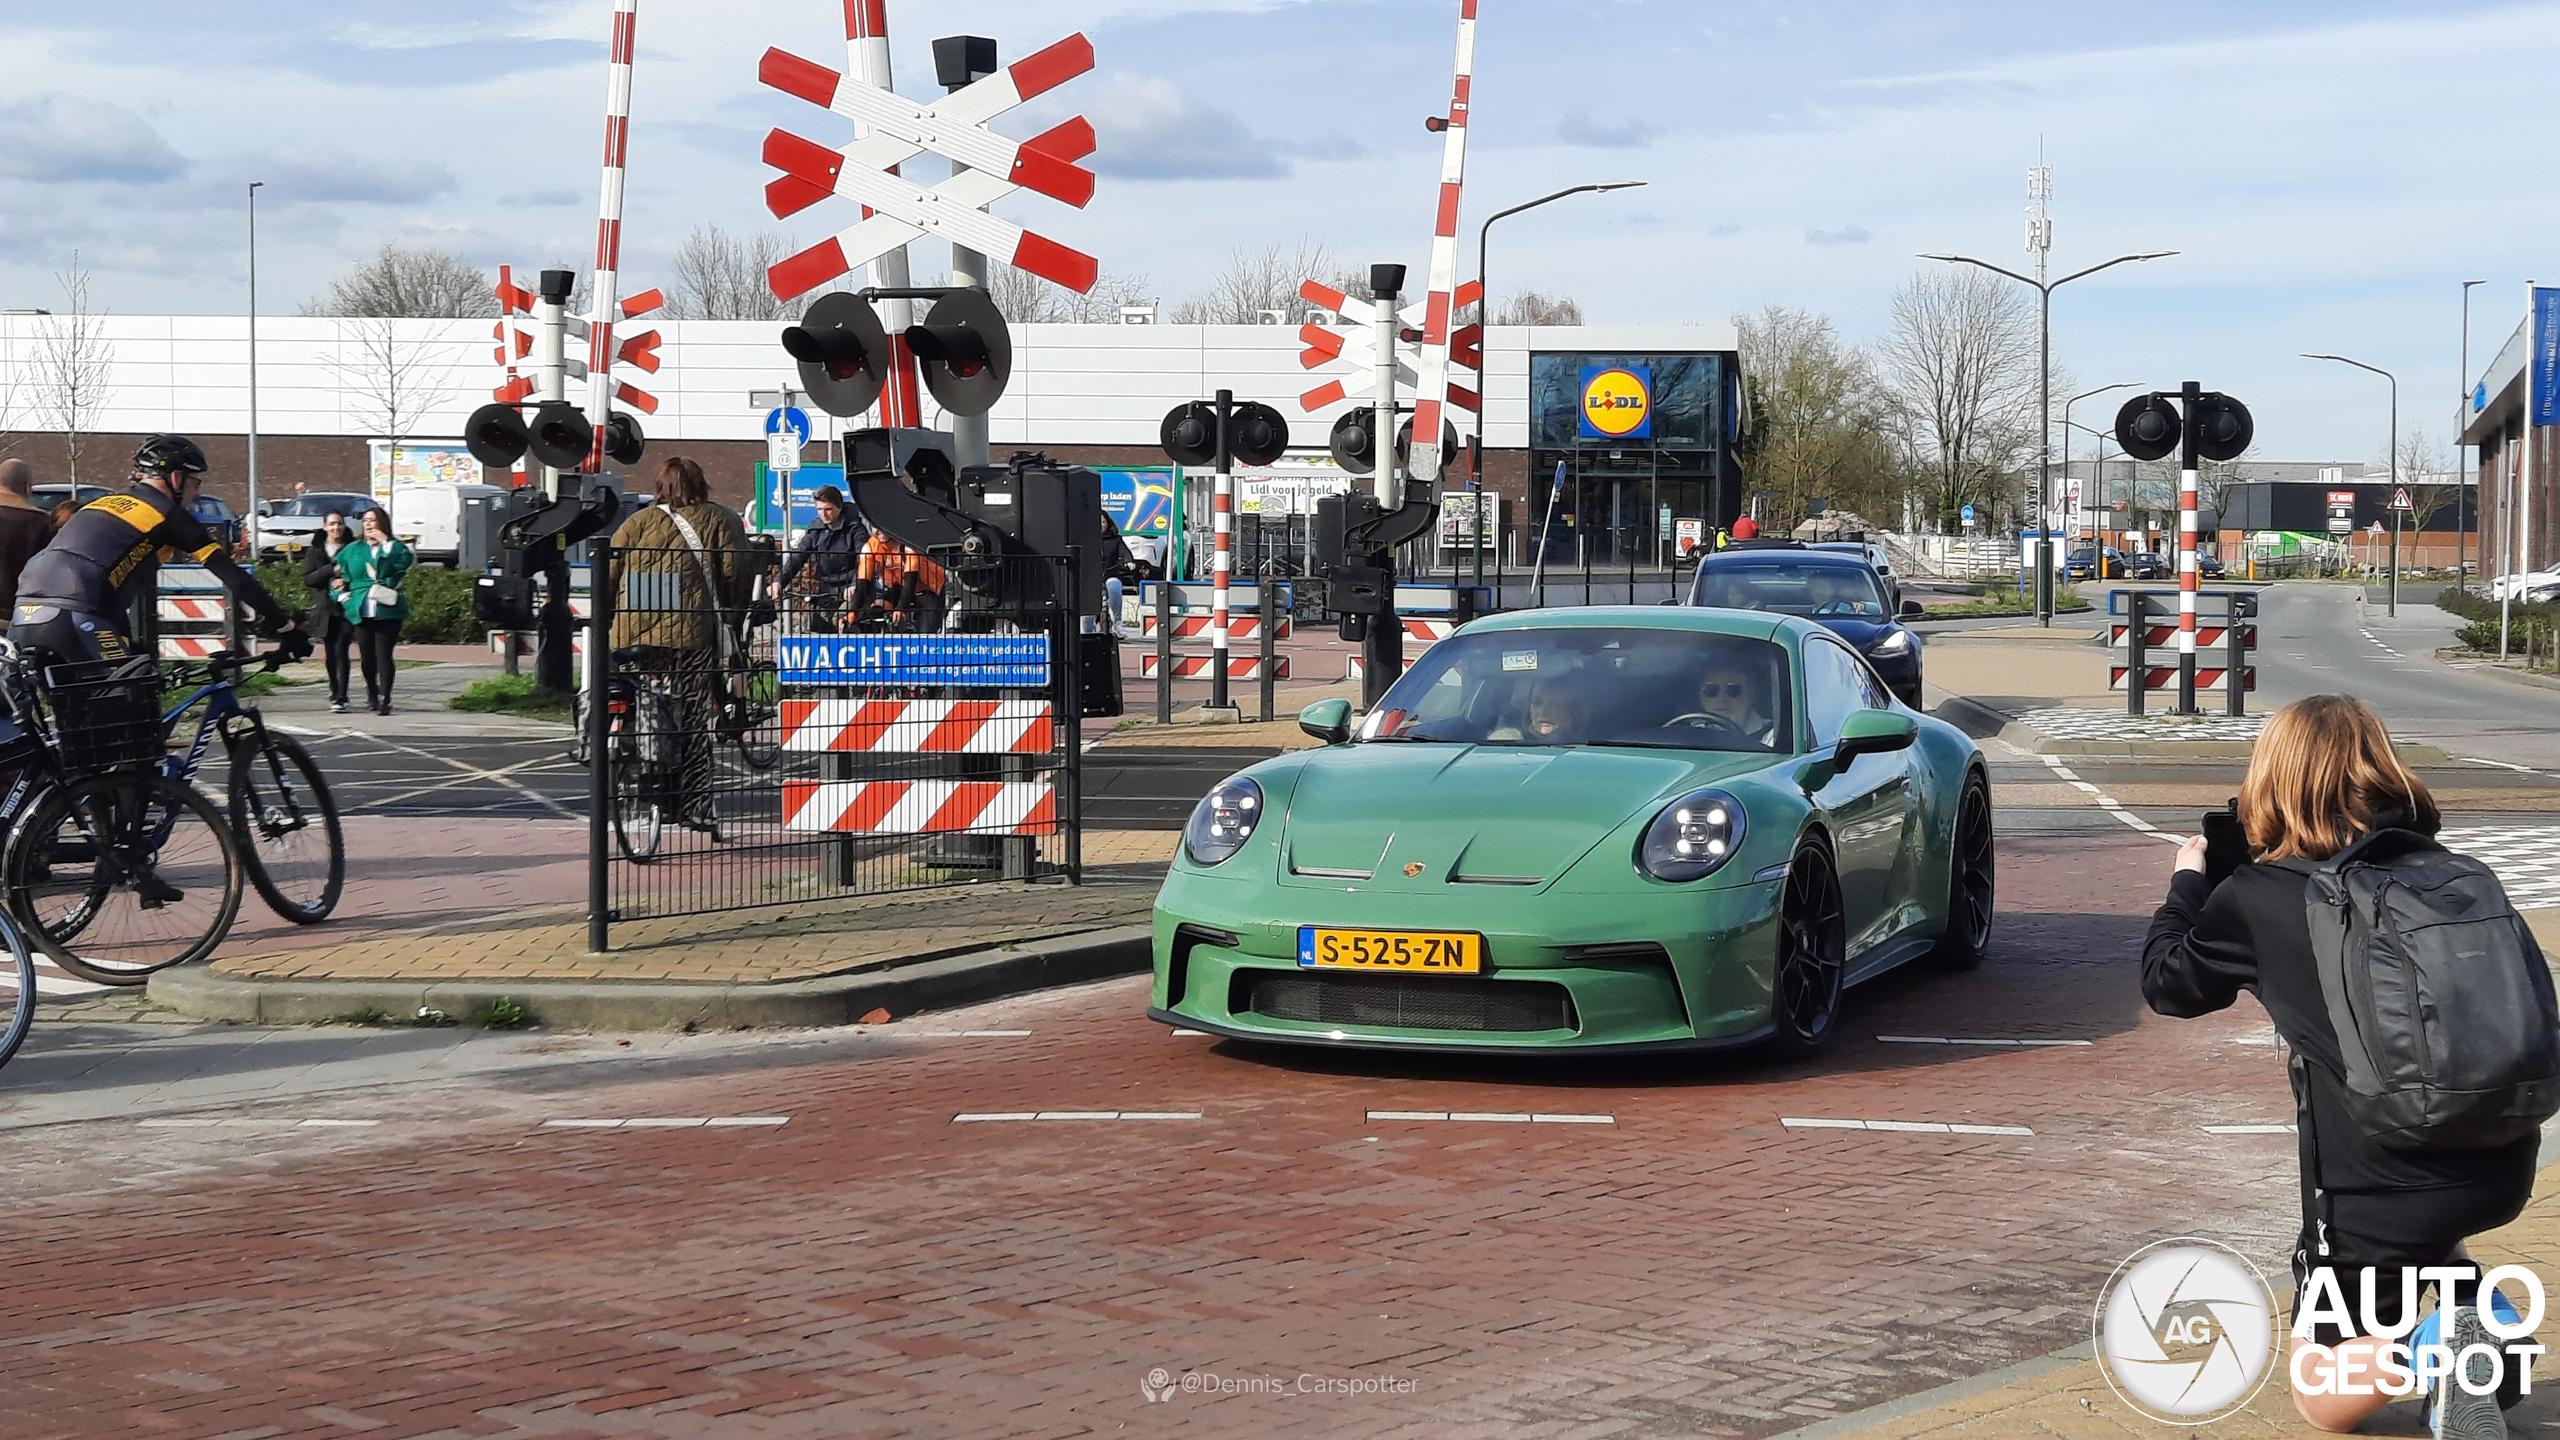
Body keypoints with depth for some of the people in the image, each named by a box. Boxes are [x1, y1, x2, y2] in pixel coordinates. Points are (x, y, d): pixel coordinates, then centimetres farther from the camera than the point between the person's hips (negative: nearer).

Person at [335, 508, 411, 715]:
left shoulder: (393, 546, 6)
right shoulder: (353, 549, 16)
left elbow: (406, 560, -16)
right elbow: (337, 572, 23)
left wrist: (385, 542, -14)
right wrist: (343, 595, 10)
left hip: (387, 612, -3)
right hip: (361, 611, 3)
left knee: (384, 655, -9)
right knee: (367, 657, 7)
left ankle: (384, 699, -9)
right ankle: (371, 695, 26)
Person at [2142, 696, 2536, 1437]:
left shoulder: (2254, 902, -6)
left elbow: (2166, 982, 11)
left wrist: (2188, 884, 27)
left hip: (2381, 1189, -5)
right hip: (2504, 1169, 5)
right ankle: (2474, 1307, 10)